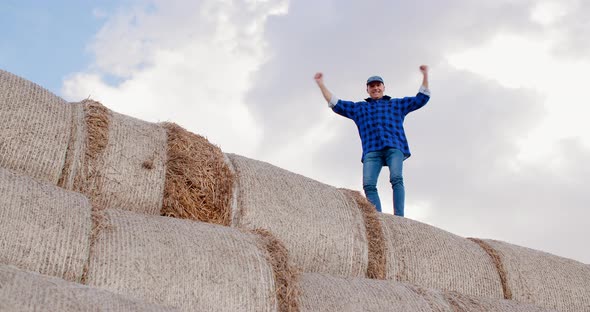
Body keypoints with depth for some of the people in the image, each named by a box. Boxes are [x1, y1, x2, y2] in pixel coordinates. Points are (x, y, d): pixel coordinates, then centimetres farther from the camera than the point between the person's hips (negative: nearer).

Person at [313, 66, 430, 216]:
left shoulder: (396, 104, 28)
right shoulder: (358, 108, 31)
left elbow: (421, 98, 26)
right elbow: (335, 104, 30)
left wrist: (425, 75, 20)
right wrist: (321, 84, 27)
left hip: (394, 147, -1)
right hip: (372, 151, 1)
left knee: (396, 179, -25)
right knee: (369, 185, -21)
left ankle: (399, 218, -33)